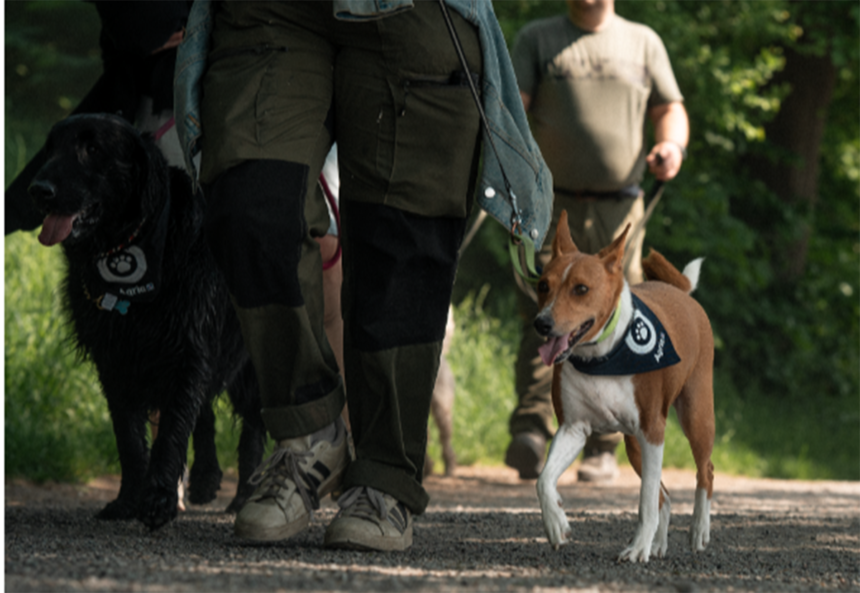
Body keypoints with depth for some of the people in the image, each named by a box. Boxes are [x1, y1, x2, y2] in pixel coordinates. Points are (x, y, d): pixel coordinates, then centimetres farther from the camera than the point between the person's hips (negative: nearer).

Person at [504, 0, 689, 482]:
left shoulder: (643, 42, 16)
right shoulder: (537, 39, 12)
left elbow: (670, 109, 17)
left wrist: (672, 144, -5)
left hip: (618, 211, 1)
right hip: (551, 206, -1)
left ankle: (603, 450, 6)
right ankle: (531, 434, -22)